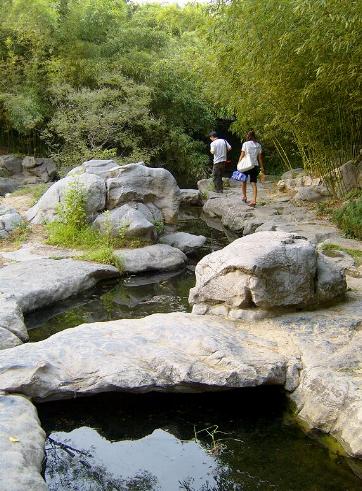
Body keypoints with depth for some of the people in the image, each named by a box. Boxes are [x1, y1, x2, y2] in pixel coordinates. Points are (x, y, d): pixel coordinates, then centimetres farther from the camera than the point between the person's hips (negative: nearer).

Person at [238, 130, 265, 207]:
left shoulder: (245, 144, -3)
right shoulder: (258, 145, 8)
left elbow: (242, 155, -7)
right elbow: (260, 157, 9)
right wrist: (262, 168, 15)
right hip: (255, 165, 3)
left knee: (244, 181, 19)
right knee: (254, 183, 1)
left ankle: (244, 197, 26)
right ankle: (254, 200, -8)